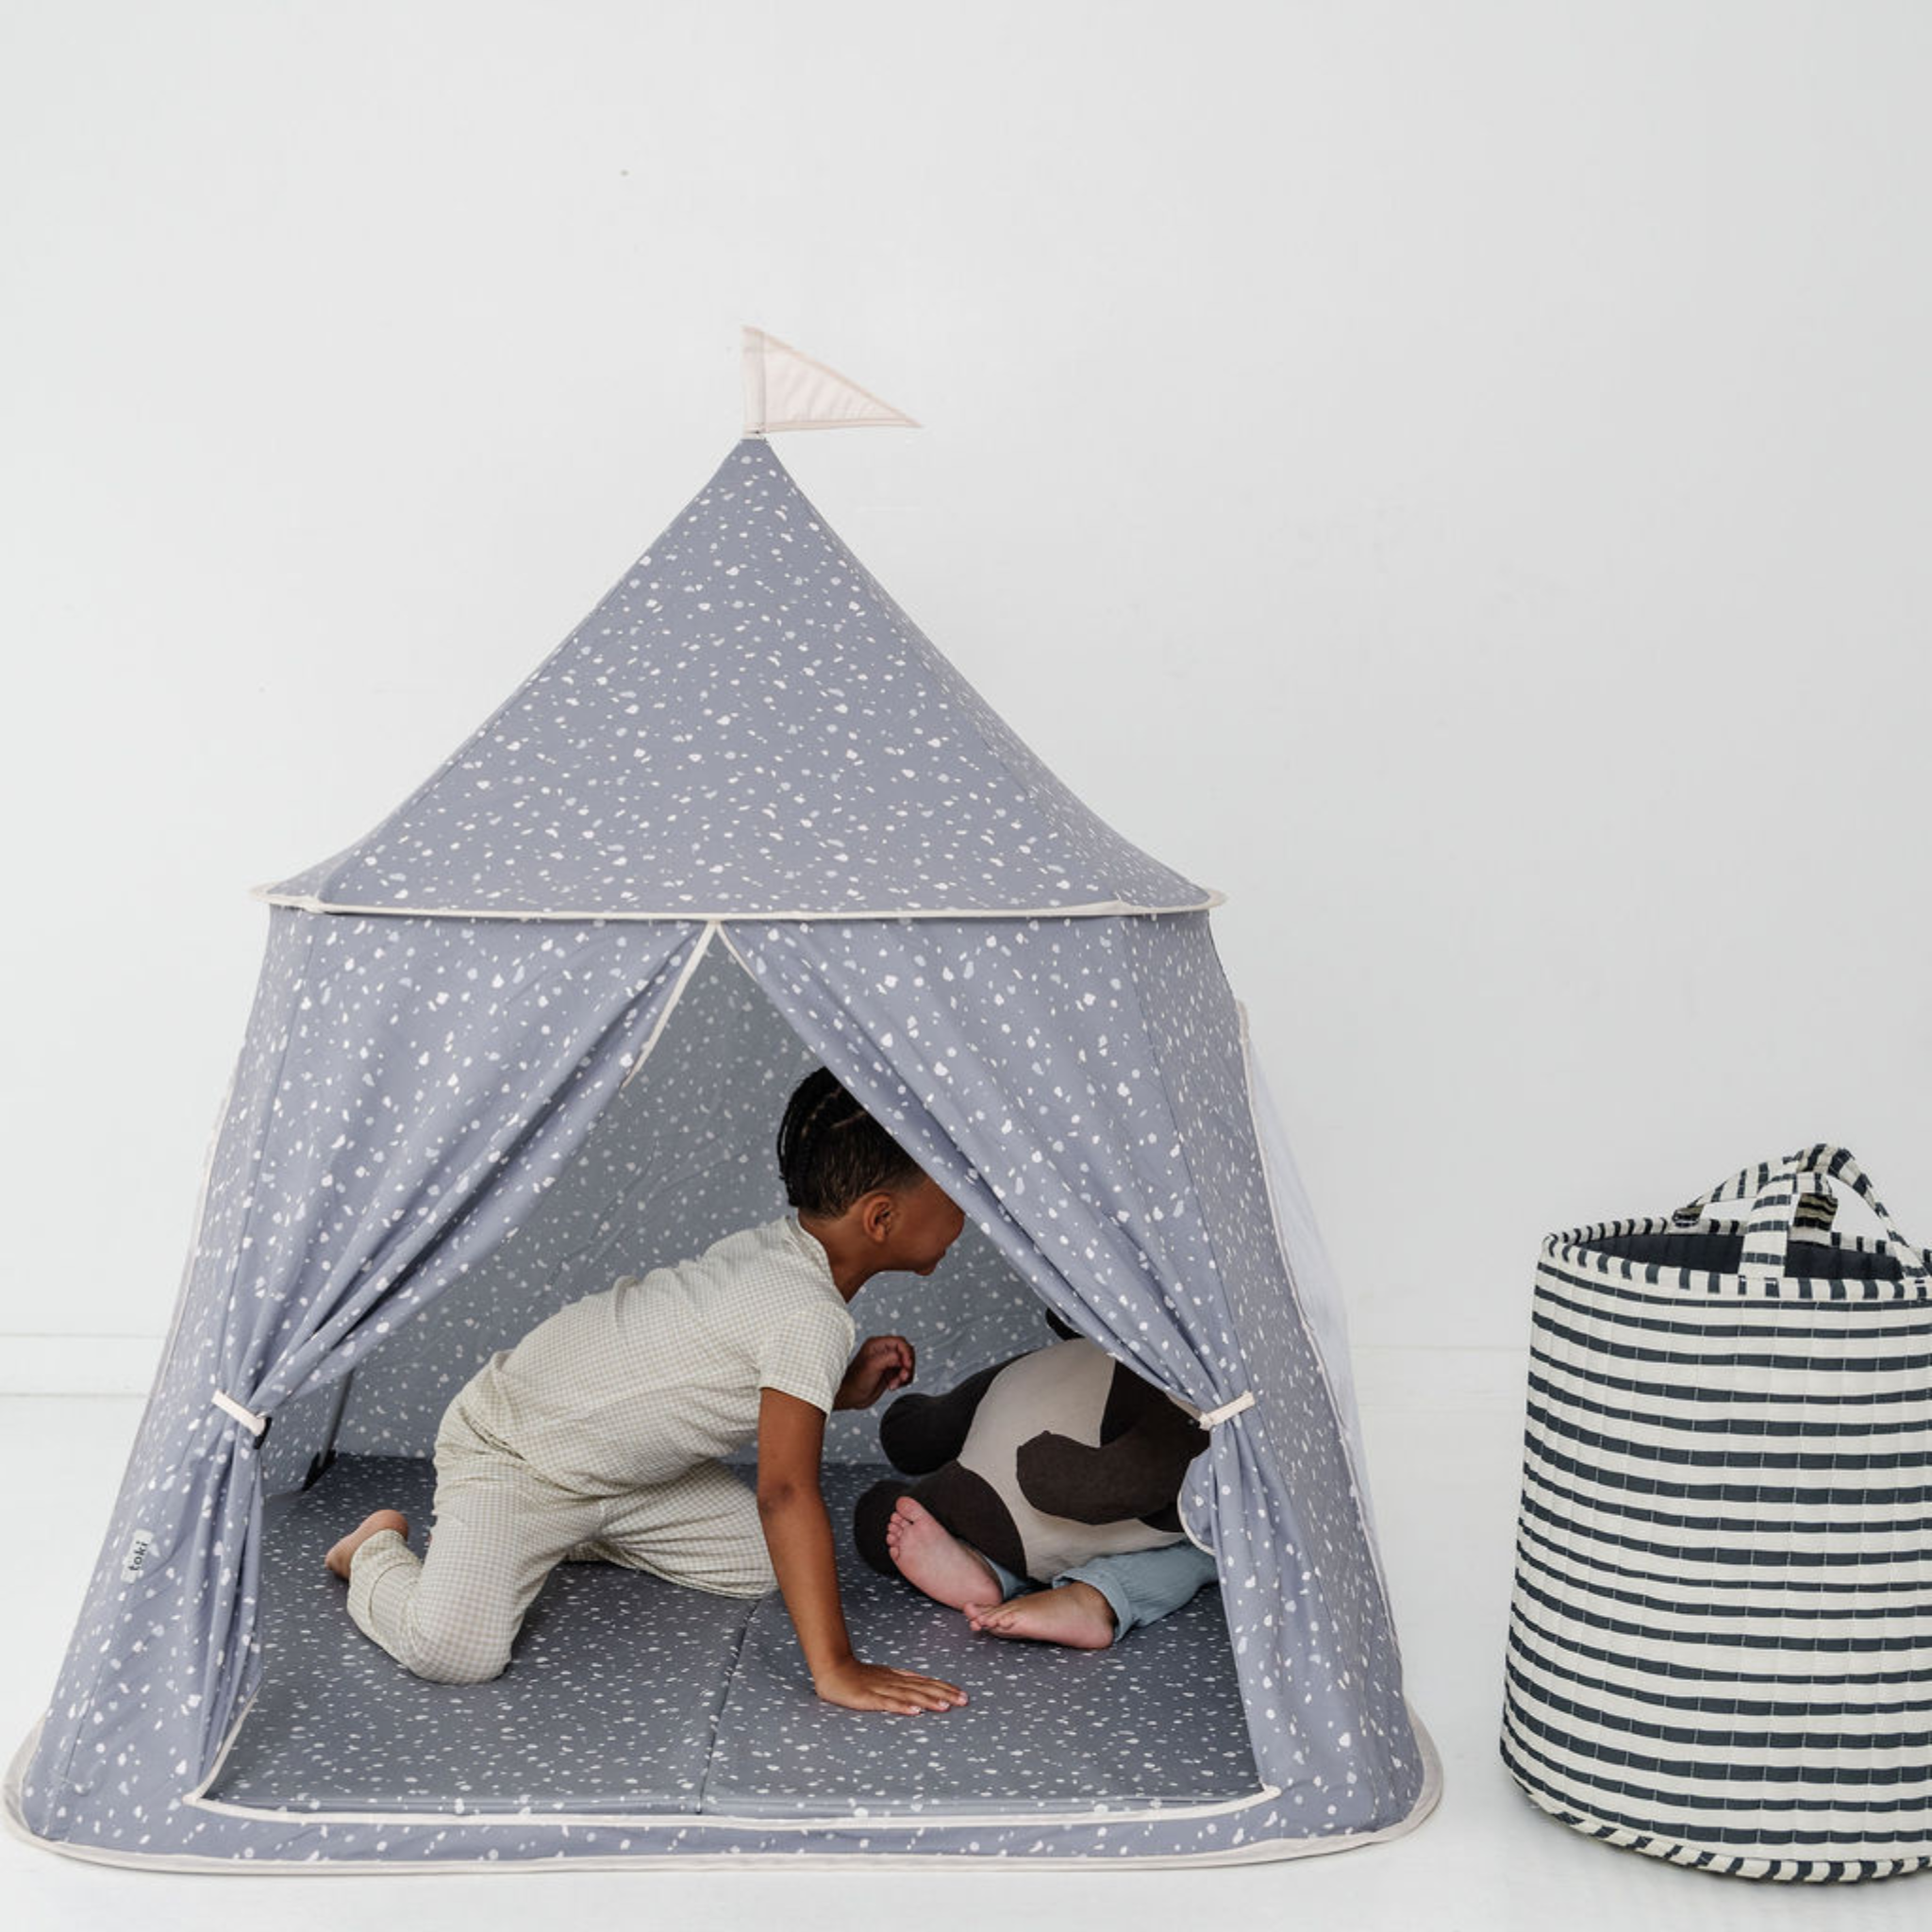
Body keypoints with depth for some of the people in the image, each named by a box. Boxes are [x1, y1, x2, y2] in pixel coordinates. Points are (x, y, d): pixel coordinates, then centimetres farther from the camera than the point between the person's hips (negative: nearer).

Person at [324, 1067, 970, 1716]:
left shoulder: (778, 1243, -4)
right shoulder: (813, 1316, -31)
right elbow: (785, 1493, -38)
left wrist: (842, 1388, -2)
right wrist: (834, 1669, -39)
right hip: (509, 1453, -9)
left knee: (761, 1566, 8)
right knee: (454, 1650, -27)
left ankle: (565, 1535, 22)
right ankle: (377, 1553, 6)